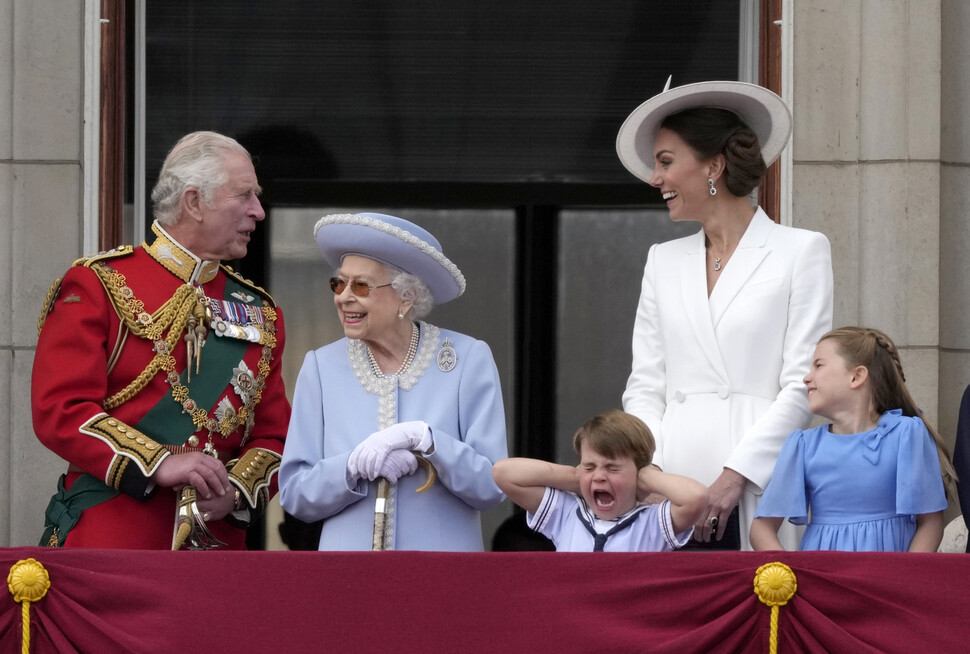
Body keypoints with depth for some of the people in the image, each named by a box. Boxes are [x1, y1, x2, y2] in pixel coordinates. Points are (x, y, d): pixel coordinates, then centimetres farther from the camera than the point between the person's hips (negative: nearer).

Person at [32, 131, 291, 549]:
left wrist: (235, 491, -7)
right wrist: (158, 465, -19)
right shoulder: (98, 285, 0)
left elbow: (273, 436, 15)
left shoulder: (258, 312, 16)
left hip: (218, 540, 5)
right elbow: (59, 410, -9)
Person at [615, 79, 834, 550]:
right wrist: (650, 471, -3)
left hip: (755, 493, -4)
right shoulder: (663, 261, 20)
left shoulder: (801, 252, 5)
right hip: (672, 490, 4)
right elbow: (644, 387, 16)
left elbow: (802, 384, -2)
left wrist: (735, 476, -12)